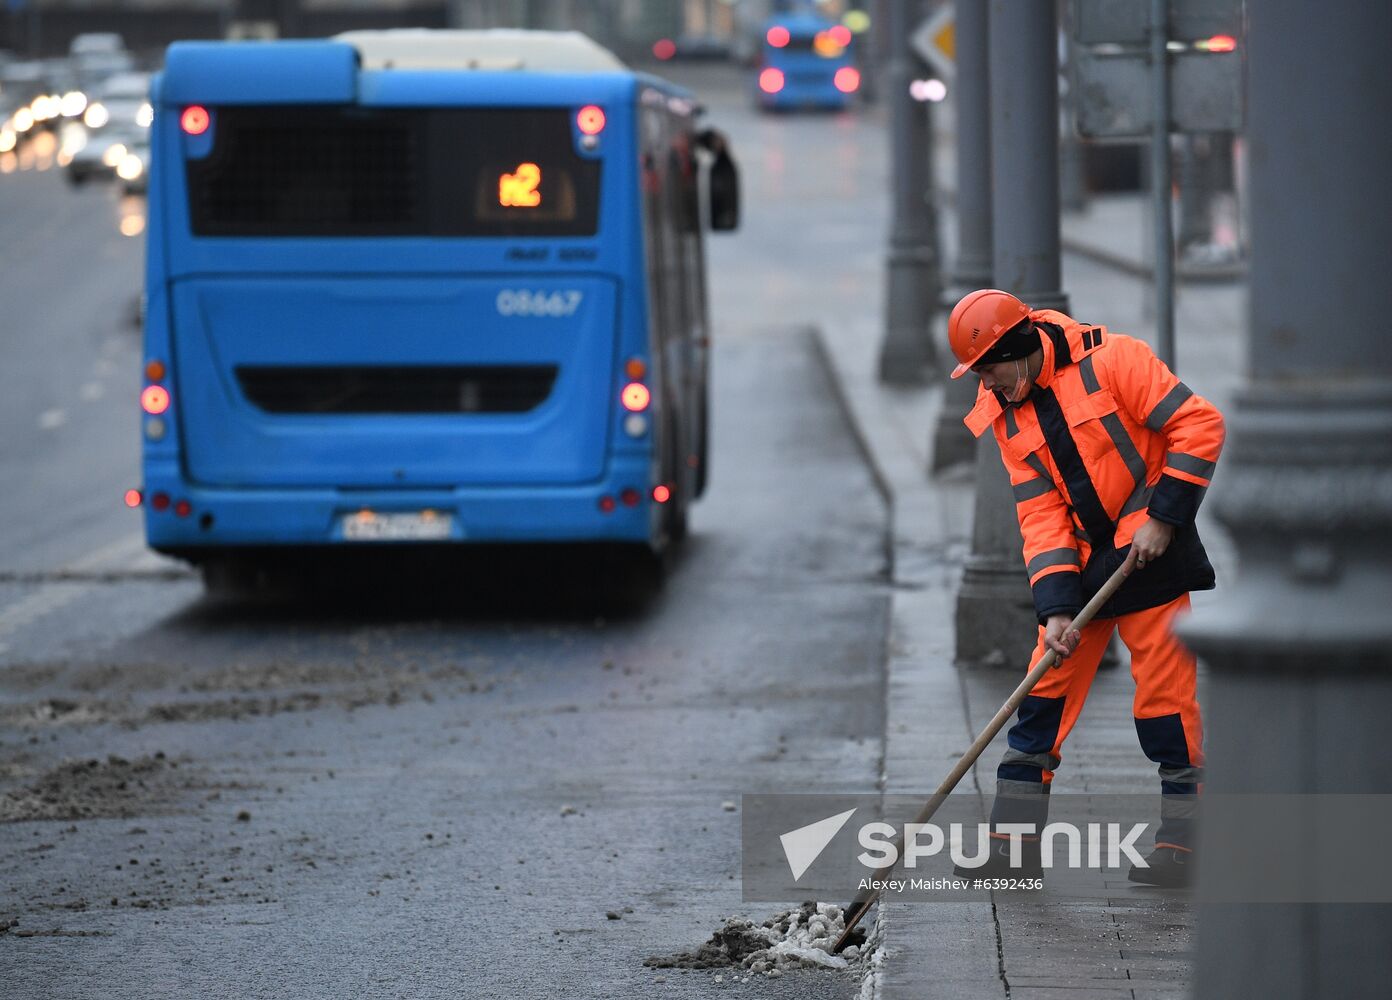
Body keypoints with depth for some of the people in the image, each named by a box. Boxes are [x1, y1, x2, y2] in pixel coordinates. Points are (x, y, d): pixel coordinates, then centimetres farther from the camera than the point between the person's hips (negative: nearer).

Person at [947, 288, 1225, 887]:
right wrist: (1055, 608, -10)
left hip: (1150, 552, -6)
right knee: (1046, 692, 3)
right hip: (1084, 562, 6)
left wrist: (1163, 517, -15)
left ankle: (1183, 843, 4)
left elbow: (1199, 425, -14)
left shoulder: (1110, 360, -13)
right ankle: (1014, 844, 8)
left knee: (1164, 692, -6)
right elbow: (1041, 513, 2)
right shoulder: (1006, 415, 5)